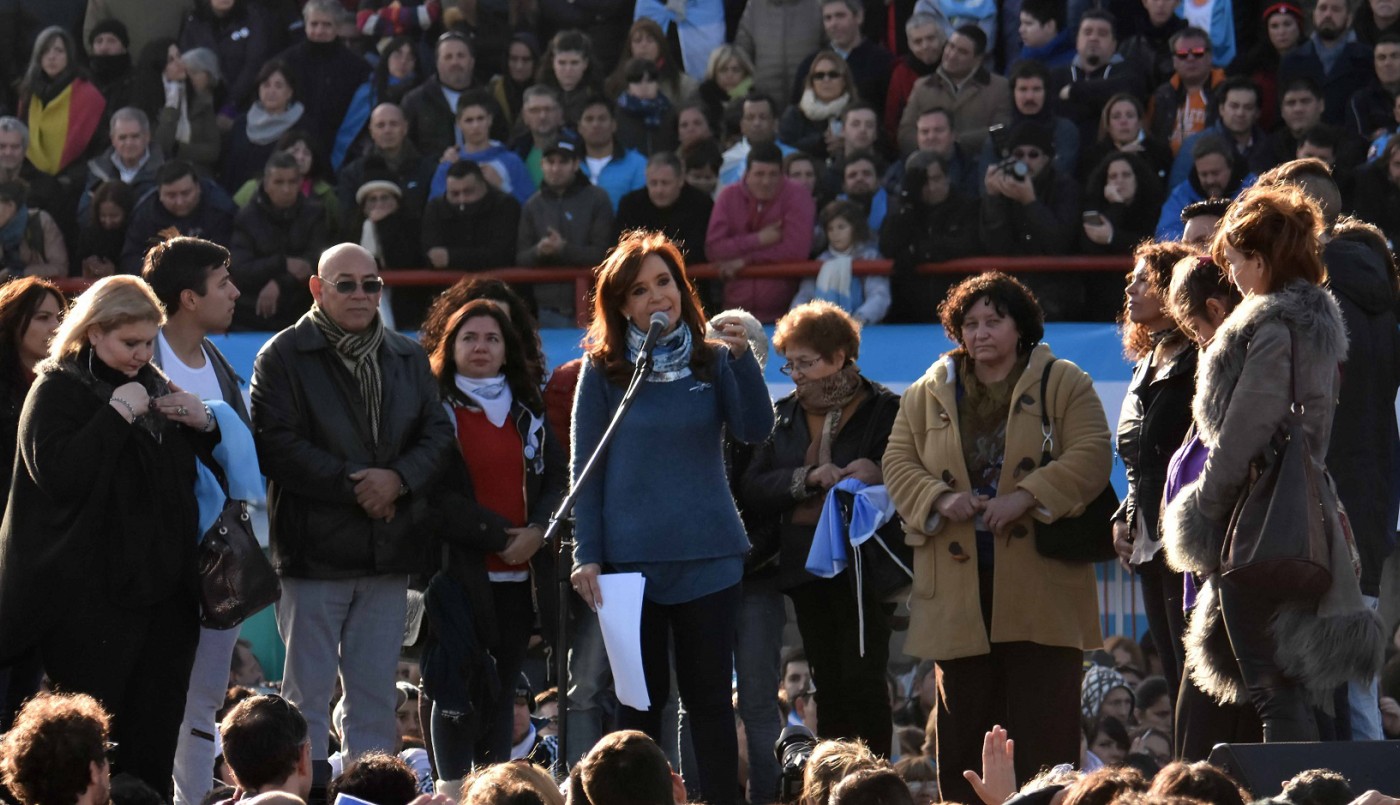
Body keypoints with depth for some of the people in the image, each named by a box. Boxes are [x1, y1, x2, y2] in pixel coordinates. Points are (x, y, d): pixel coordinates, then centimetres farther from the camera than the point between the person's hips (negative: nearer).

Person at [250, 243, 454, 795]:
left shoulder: (408, 358, 14)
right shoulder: (284, 356, -3)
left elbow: (437, 433, 9)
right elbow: (276, 444, -12)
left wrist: (399, 478, -10)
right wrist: (351, 485, -16)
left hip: (388, 550, 5)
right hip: (314, 549, -5)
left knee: (376, 695, 9)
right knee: (307, 690, -3)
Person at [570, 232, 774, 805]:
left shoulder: (712, 361, 6)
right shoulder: (604, 371, 2)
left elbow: (756, 431, -8)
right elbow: (585, 470, 2)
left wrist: (742, 357, -21)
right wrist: (587, 556, -4)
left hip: (708, 555, 1)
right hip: (631, 558, -1)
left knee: (710, 698, 2)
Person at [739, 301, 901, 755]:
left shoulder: (883, 409, 0)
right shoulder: (784, 415, 14)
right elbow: (752, 490, 3)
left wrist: (879, 476, -23)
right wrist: (808, 478, -12)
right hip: (806, 565, 5)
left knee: (862, 680, -10)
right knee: (828, 685, 7)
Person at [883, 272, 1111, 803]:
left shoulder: (1063, 385, 4)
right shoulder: (929, 394, 14)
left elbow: (1091, 457, -7)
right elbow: (898, 462, 10)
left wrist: (1025, 496, -19)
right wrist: (939, 499, -10)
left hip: (1039, 585, -3)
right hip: (959, 587, 3)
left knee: (1044, 731, -5)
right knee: (965, 727, 4)